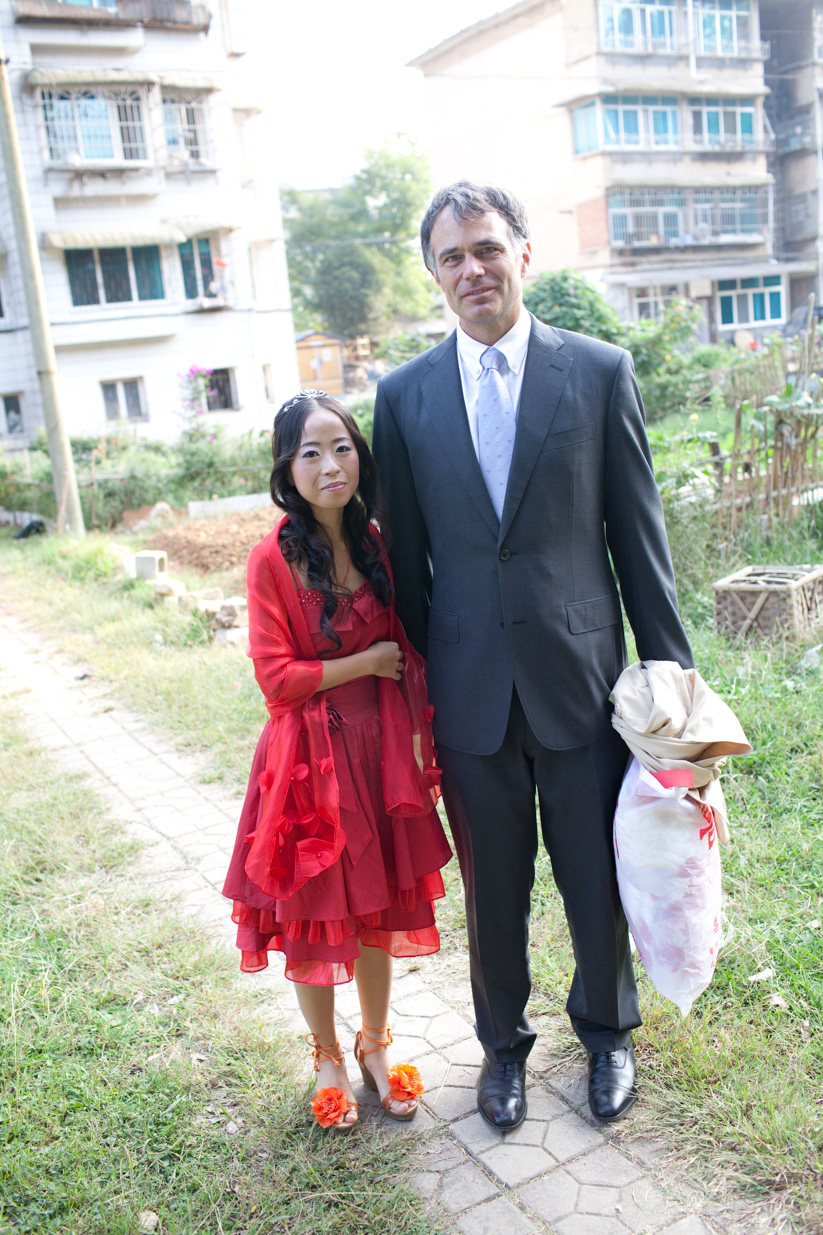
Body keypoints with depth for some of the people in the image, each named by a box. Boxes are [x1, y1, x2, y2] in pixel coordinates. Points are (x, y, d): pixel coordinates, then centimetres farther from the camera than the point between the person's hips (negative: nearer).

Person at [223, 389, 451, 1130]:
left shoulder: (376, 543, 2)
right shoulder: (273, 557, -13)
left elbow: (406, 651, 8)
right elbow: (277, 677, -15)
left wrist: (420, 740, 0)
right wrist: (367, 662, -11)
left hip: (380, 750, 4)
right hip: (311, 760, -4)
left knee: (381, 906, 16)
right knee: (313, 912, 11)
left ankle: (377, 1044, 38)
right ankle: (327, 1057, 35)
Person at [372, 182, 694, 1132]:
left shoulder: (601, 371, -1)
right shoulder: (404, 395, 2)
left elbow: (638, 535, 0)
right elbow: (407, 557, 6)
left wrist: (670, 669, 1)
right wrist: (410, 683, 7)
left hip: (581, 678, -1)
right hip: (470, 688, 1)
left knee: (597, 876, 14)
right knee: (491, 889, 16)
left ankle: (606, 1028, 43)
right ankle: (503, 1043, 41)